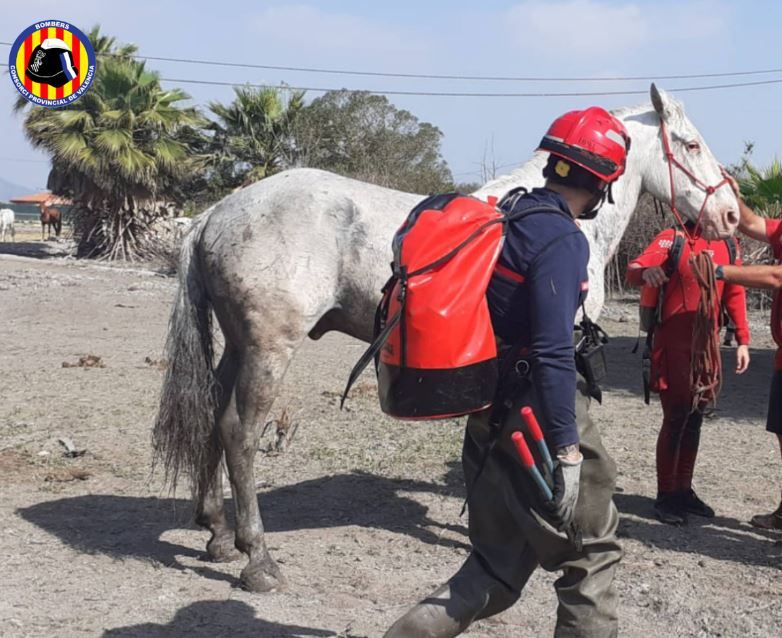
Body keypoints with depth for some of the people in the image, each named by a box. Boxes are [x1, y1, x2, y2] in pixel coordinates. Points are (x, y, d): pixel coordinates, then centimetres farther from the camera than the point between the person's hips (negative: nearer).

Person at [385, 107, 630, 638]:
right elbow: (554, 352, -25)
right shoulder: (562, 240, -18)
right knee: (593, 552, 10)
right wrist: (569, 450, -23)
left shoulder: (506, 215, 10)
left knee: (498, 564, 17)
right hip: (536, 417, -9)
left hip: (489, 415, 9)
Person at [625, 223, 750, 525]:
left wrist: (743, 340, 7)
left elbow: (735, 294, 12)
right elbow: (634, 269, -19)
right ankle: (665, 496, 9)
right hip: (673, 346, -5)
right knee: (676, 419, -2)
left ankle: (684, 490, 23)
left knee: (695, 420, 12)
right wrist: (646, 271, -43)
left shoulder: (728, 246, 8)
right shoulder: (673, 238, -7)